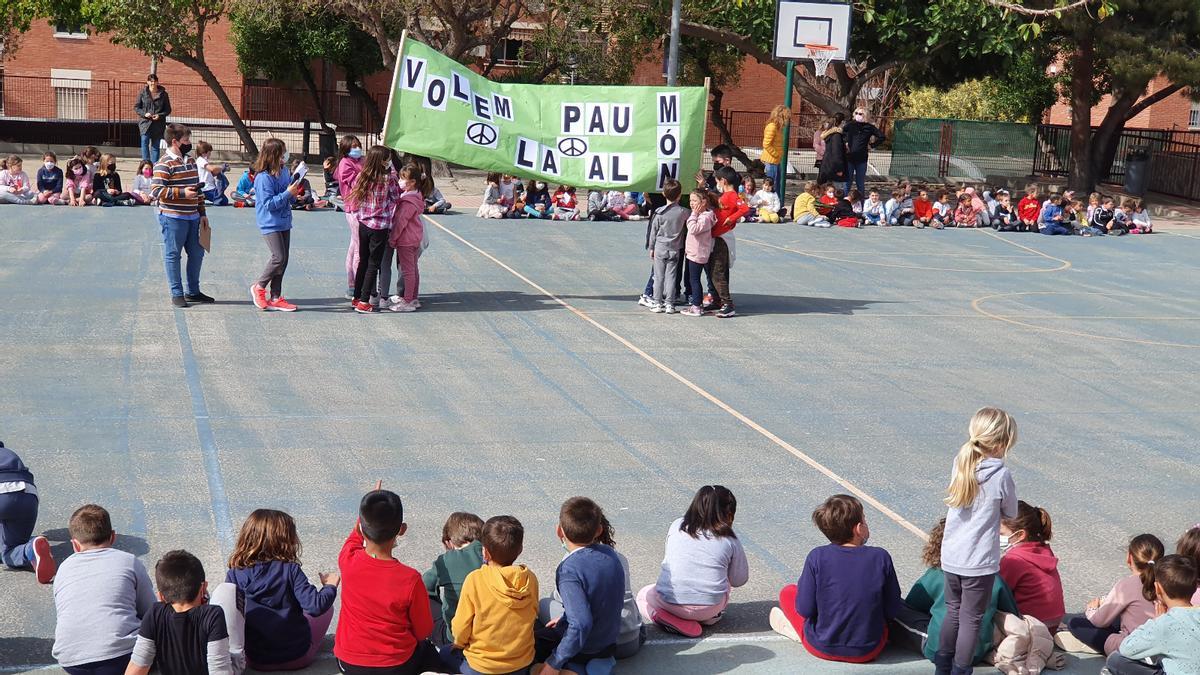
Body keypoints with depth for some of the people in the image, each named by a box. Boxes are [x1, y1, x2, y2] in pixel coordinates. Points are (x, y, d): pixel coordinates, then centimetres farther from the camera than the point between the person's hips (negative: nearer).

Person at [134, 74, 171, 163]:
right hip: (145, 122, -1)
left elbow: (168, 109, 8)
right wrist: (144, 113, -12)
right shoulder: (143, 93, 4)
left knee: (155, 145, 5)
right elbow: (136, 107, 7)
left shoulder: (163, 94, 5)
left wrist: (160, 115, -10)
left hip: (158, 124, 1)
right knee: (145, 140, -20)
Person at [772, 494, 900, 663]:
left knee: (788, 592, 21)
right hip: (869, 652, 1)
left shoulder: (817, 557, -14)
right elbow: (892, 612, -4)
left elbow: (805, 610, -10)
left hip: (822, 648, -1)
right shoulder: (881, 557, -10)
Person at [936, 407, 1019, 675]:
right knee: (971, 620, 9)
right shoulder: (1001, 475, -17)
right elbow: (1011, 512, -2)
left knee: (954, 612, 22)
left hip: (950, 558, 5)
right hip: (979, 562, -5)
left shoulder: (959, 463, -2)